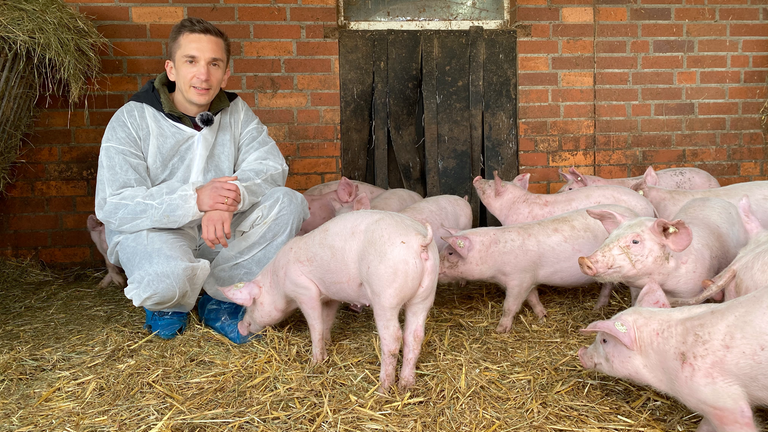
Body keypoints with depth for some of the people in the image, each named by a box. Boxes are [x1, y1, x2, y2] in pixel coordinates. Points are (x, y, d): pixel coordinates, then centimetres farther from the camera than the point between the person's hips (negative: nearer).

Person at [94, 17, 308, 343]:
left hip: (218, 232, 4)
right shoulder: (131, 120, -12)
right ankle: (167, 304, 4)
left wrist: (232, 196, -36)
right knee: (168, 275, -38)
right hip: (153, 230, -4)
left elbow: (270, 165, -12)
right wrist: (194, 199, -36)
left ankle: (221, 297, -4)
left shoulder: (236, 112, 1)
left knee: (289, 203, -18)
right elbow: (112, 208, -21)